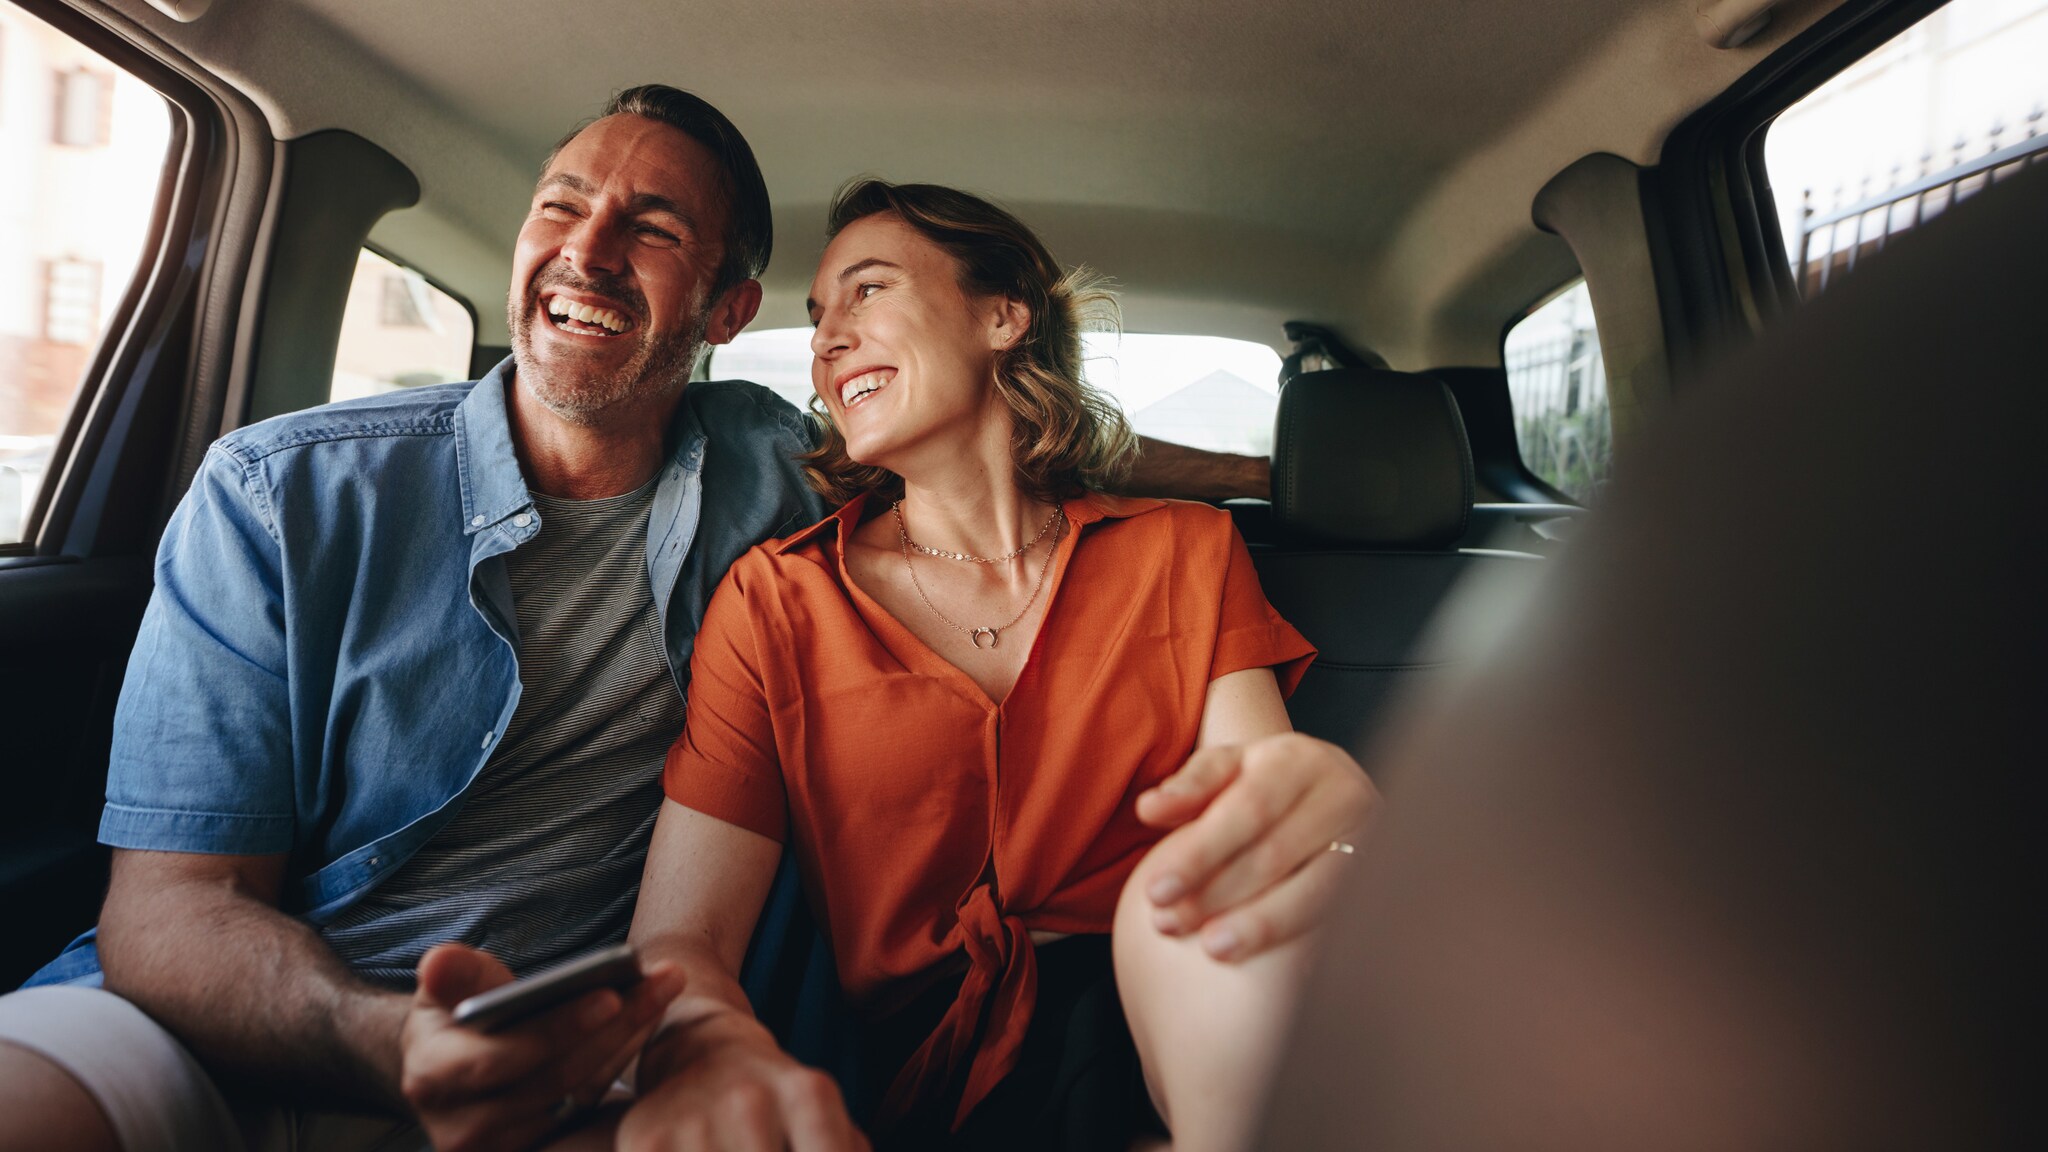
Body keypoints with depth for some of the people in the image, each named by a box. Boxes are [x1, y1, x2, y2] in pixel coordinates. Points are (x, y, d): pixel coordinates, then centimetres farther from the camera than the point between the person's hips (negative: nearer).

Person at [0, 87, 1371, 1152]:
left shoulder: (765, 464, 0)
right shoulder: (282, 498, -6)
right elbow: (168, 905, -10)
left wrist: (1230, 464, 9)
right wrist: (396, 1042, -31)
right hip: (241, 1033, -1)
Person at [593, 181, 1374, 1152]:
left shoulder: (1183, 552, 7)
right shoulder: (774, 600, 3)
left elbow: (1270, 799, -5)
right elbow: (676, 939, -5)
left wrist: (1316, 791, -31)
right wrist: (704, 1050, -30)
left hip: (1177, 1032, 2)